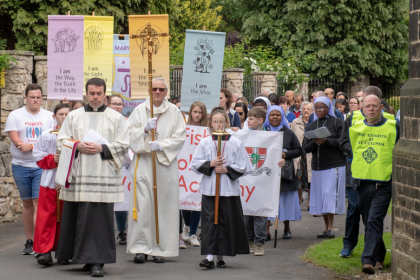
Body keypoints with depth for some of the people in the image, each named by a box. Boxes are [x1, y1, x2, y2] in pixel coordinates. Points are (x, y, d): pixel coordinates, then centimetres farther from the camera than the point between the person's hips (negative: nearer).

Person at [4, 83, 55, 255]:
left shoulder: (49, 117, 7)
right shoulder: (15, 116, 6)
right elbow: (15, 139, -5)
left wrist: (31, 146, -15)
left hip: (42, 166, -1)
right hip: (21, 166, 1)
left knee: (39, 202, -10)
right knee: (27, 203, 8)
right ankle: (29, 241, 15)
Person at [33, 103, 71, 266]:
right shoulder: (46, 135, 5)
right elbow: (38, 155, 7)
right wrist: (52, 159, -10)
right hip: (49, 182, 1)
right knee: (47, 216, -4)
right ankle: (45, 251, -4)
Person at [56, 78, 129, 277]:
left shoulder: (116, 118, 7)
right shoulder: (74, 116, 13)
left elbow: (123, 145, 2)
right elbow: (61, 141, 9)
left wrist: (101, 148, -12)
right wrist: (78, 147, -9)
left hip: (103, 177, -2)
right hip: (77, 176, 2)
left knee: (100, 219, -6)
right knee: (74, 217, 2)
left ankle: (96, 261, -5)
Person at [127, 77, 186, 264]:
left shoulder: (174, 111, 7)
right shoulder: (140, 110, 8)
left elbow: (180, 136, 1)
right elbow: (130, 134, 4)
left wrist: (161, 145, -12)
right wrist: (145, 129, -13)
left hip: (166, 164, 0)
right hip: (143, 163, 0)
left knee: (164, 205, -2)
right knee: (142, 205, -6)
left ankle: (161, 248, 3)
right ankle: (141, 247, -2)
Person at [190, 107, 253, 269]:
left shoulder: (235, 143, 2)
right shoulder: (205, 143, 4)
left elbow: (243, 166, 3)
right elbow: (195, 164, 4)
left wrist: (227, 169, -10)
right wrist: (210, 164, -11)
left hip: (229, 188, 0)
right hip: (209, 188, 0)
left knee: (226, 222, 3)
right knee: (210, 221, -5)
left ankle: (221, 256, 12)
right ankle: (209, 257, -8)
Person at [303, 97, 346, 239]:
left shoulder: (337, 122, 1)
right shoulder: (312, 125, 15)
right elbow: (305, 147, 9)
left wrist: (326, 141, -20)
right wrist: (314, 143, -13)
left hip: (334, 164, -5)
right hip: (317, 166, 5)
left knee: (330, 195, -12)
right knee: (320, 198, 4)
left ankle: (331, 229, -11)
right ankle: (327, 228, 11)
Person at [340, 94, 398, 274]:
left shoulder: (393, 127, 0)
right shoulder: (355, 127, 8)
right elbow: (344, 143, 23)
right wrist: (354, 152, 7)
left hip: (383, 183, -4)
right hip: (363, 182, 4)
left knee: (375, 220, -15)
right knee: (368, 222, 12)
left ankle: (368, 259, -19)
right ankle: (379, 256, 28)